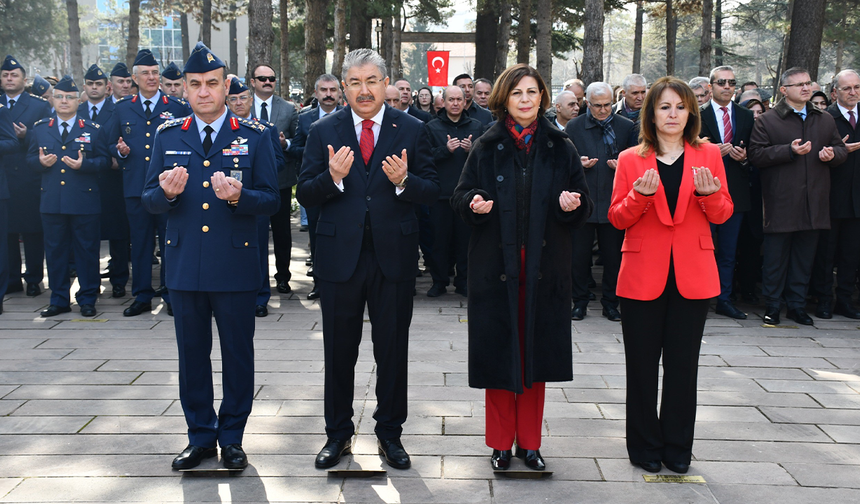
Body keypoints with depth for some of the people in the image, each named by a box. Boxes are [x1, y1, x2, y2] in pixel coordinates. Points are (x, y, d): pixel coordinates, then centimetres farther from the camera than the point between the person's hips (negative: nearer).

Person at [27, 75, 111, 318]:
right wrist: (40, 161, -8)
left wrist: (84, 164, -16)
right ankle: (59, 300, 18)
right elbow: (30, 158, 14)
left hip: (84, 201, -3)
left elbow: (104, 159, 0)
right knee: (55, 250, 7)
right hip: (51, 202, 3)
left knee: (86, 250, 2)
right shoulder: (40, 128, 11)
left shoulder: (93, 129, 4)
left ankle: (87, 299, 12)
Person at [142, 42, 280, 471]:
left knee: (237, 354, 6)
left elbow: (270, 200, -3)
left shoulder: (254, 136, 1)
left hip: (235, 265, -2)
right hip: (184, 266, 2)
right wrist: (167, 193, -16)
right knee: (191, 354, 11)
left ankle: (231, 438, 22)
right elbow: (149, 200, 7)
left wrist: (238, 196, -22)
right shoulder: (167, 136, 8)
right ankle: (200, 437, 26)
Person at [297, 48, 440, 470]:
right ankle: (338, 434, 28)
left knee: (393, 350, 10)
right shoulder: (324, 131, 3)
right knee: (339, 351, 11)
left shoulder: (412, 130, 2)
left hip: (394, 256, 0)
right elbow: (305, 194, -2)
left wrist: (403, 182, -22)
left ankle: (389, 434, 27)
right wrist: (333, 178, -21)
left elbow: (432, 192, -2)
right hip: (339, 256, 1)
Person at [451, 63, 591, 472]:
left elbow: (582, 203, 9)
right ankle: (501, 443, 16)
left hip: (543, 265, 1)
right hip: (496, 264, -1)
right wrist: (474, 203, -17)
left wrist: (572, 204, -14)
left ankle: (530, 442, 19)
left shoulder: (560, 147, 8)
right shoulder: (487, 147, 5)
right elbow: (460, 196, 5)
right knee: (499, 349, 2)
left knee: (536, 349, 5)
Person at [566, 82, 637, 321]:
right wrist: (578, 163, -10)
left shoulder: (626, 127, 5)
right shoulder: (573, 127, 6)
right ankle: (580, 302, 17)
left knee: (613, 256, 5)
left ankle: (610, 302, 18)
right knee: (579, 255, 4)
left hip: (613, 201, 0)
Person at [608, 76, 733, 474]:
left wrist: (709, 193, -17)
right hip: (643, 275, -1)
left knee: (683, 366, 6)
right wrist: (641, 195, -19)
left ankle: (677, 448, 21)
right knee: (642, 366, 5)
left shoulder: (708, 155, 7)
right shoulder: (631, 159, 3)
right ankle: (645, 446, 20)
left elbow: (723, 215, 4)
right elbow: (617, 219, 0)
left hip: (692, 275, 1)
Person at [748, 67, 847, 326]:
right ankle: (772, 306, 13)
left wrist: (833, 154, -3)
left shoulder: (825, 120, 14)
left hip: (814, 204, 4)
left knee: (804, 257, 9)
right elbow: (755, 154, -10)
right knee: (775, 258, 2)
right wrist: (790, 150, -18)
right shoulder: (767, 120, -1)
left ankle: (797, 305, 20)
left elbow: (842, 149, 20)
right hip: (781, 204, -4)